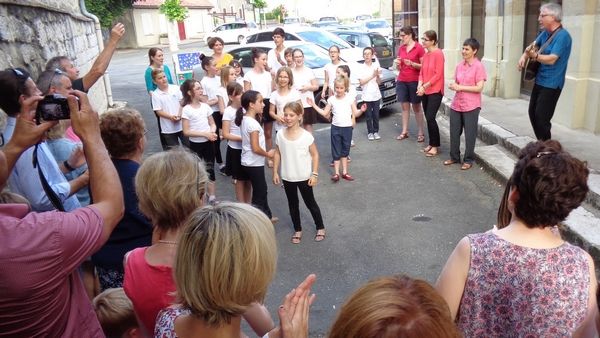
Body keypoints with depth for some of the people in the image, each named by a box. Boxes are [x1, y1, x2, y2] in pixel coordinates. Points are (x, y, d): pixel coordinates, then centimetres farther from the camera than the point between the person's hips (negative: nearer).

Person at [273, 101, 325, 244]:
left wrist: (314, 174, -11)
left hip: (304, 177, -3)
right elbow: (277, 154, 2)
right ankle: (297, 230, 33)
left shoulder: (306, 136, -16)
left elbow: (315, 155, -9)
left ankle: (320, 228, 31)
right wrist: (275, 172, 1)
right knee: (293, 204, 16)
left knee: (310, 203, 12)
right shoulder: (280, 135, -7)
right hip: (287, 177, 3)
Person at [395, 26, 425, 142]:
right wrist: (398, 64, -6)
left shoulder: (419, 48, -8)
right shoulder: (401, 48, 9)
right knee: (404, 106, 7)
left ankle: (421, 133, 7)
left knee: (416, 107, 1)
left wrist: (412, 64, -20)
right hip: (401, 81, 5)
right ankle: (404, 132, 13)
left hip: (414, 82, -5)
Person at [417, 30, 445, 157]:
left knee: (430, 118, -10)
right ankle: (431, 144, 20)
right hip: (425, 91, 7)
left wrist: (425, 86, -16)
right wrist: (420, 85, -6)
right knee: (428, 118, 10)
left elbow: (438, 74, -16)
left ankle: (435, 146, 0)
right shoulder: (425, 55, 11)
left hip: (435, 91, -7)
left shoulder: (438, 53, -12)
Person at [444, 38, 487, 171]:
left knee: (469, 134, 4)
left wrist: (460, 87, -18)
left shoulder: (479, 66, -9)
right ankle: (454, 157, 25)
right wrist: (453, 86, -6)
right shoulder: (459, 66, 9)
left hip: (471, 106, -6)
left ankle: (468, 160, 16)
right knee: (454, 132, 11)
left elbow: (479, 88, -15)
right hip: (456, 104, 6)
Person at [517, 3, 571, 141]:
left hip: (551, 84, -9)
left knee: (541, 117, -10)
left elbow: (552, 59, -26)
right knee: (533, 113, 13)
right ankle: (541, 143, 25)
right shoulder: (545, 33, 8)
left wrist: (535, 56, -43)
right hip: (540, 81, 9)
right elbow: (533, 46, 24)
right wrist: (524, 56, 3)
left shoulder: (562, 36, -18)